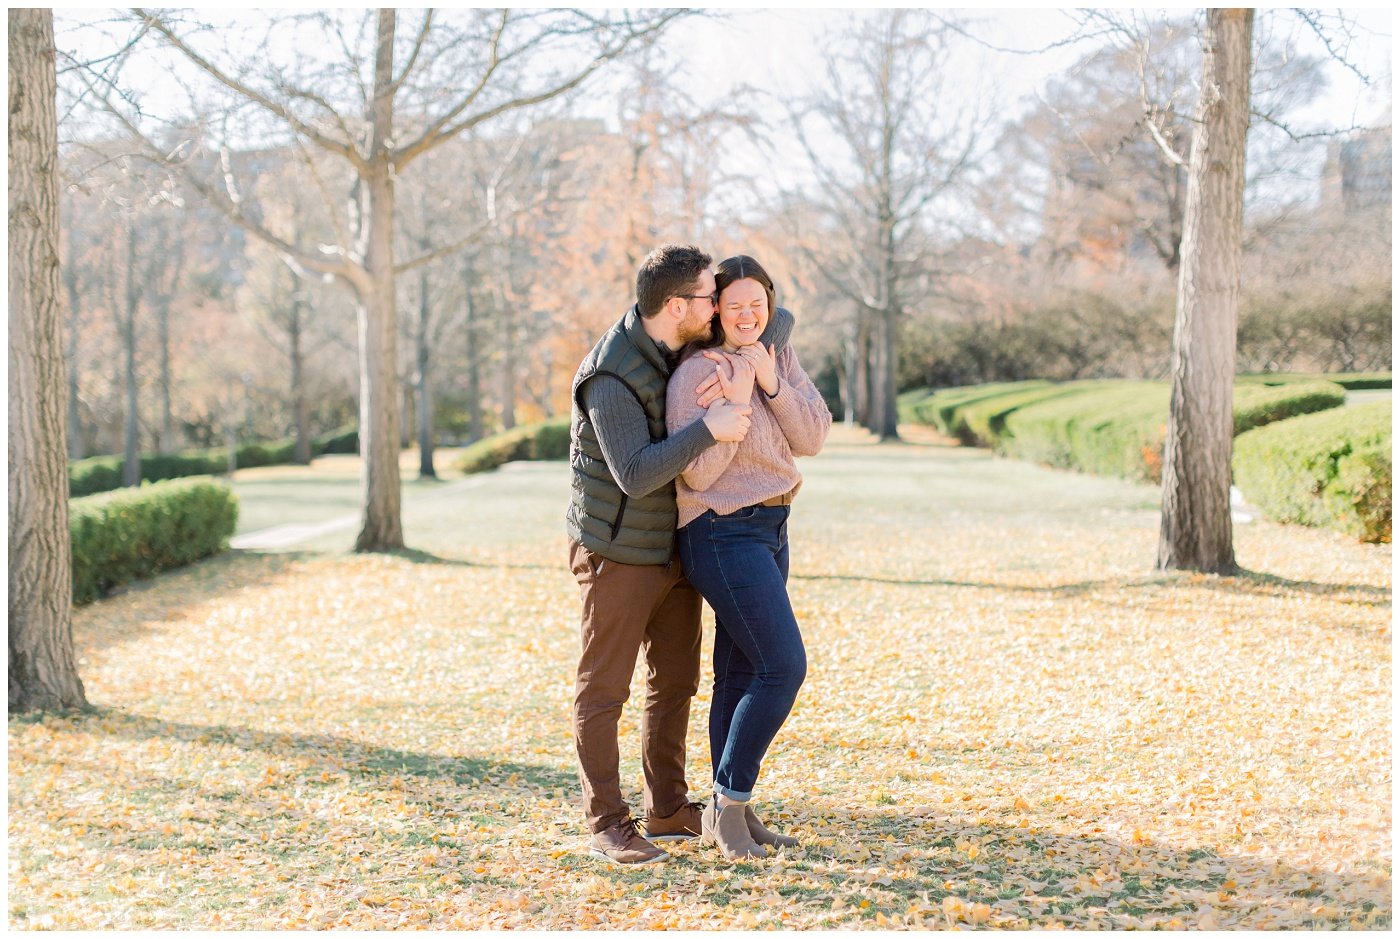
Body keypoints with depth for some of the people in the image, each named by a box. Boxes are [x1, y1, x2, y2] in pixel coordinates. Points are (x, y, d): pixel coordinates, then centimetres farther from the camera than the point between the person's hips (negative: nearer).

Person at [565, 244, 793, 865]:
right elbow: (635, 475, -33)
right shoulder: (612, 376, -24)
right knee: (604, 688, 0)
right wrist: (709, 429, -34)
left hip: (673, 548, 8)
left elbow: (777, 322, 0)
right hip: (618, 552, -8)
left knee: (676, 680, 13)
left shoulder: (689, 343, 0)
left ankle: (668, 810, 25)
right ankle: (607, 825, 7)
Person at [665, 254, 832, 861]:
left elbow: (813, 438, -2)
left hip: (769, 529, 8)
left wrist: (771, 384, -14)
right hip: (723, 534, -8)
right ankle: (729, 806, -3)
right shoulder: (696, 373, -14)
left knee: (741, 673, 10)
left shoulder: (780, 360, 8)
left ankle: (731, 813, 16)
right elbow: (698, 473, -17)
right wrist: (735, 403, -24)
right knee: (784, 665, -13)